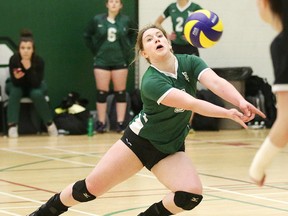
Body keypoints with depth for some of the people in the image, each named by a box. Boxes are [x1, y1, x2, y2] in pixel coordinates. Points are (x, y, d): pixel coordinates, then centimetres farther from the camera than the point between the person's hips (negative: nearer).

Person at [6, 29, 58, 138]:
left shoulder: (39, 60, -28)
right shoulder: (14, 59, -28)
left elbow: (36, 83, -30)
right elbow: (15, 83, -24)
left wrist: (29, 68, -42)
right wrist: (16, 77, -47)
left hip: (34, 86, 0)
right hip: (17, 85, 0)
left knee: (37, 94, -31)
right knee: (15, 92, -32)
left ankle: (49, 123, -12)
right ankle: (12, 125, -28)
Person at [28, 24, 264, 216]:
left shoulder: (190, 63, -13)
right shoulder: (151, 82, -27)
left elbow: (217, 83, -31)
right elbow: (191, 103, -38)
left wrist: (242, 102, -49)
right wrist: (229, 113, -47)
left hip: (171, 148, 4)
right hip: (140, 140, -4)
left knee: (192, 194, -21)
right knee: (91, 188, -1)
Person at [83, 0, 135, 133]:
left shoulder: (126, 21, -4)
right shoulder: (97, 20, -4)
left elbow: (132, 37, 13)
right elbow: (87, 36, 8)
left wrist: (127, 50, 4)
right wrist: (95, 51, 3)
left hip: (120, 62, 0)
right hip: (102, 61, 0)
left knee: (120, 93, 3)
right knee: (102, 93, 2)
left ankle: (120, 123, 7)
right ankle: (101, 123, 8)